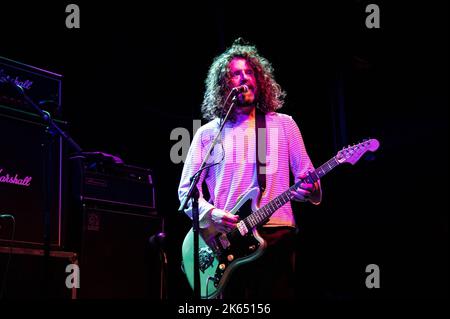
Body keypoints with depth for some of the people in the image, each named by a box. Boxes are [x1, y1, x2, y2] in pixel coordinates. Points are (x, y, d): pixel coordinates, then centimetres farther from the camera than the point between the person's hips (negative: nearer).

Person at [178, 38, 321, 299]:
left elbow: (306, 175, 10)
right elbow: (186, 189, 10)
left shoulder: (283, 124, 13)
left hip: (277, 234, 0)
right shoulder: (208, 134, 11)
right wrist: (210, 214, -9)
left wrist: (309, 189, -14)